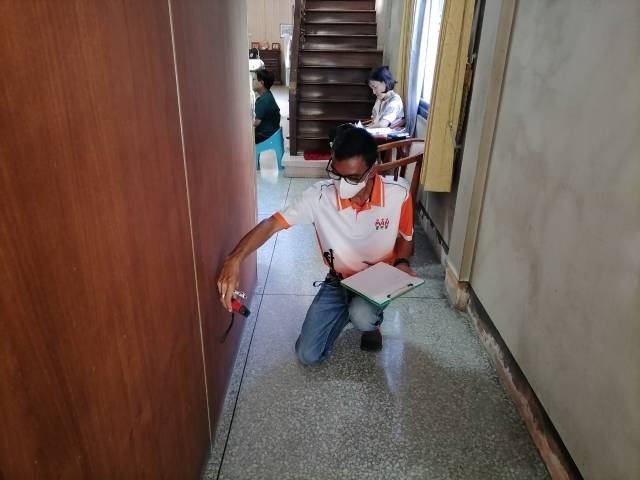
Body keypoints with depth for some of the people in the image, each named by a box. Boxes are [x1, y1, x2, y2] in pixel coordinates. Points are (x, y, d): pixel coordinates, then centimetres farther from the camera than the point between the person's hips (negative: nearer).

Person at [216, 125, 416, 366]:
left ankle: (371, 321, 5)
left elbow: (405, 238, -2)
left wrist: (401, 263, -24)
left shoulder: (398, 193, -22)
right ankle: (349, 309, 24)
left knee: (361, 317, -36)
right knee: (308, 355, -3)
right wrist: (234, 261, -42)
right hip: (338, 280, 1)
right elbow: (272, 223, -28)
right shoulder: (320, 195, -24)